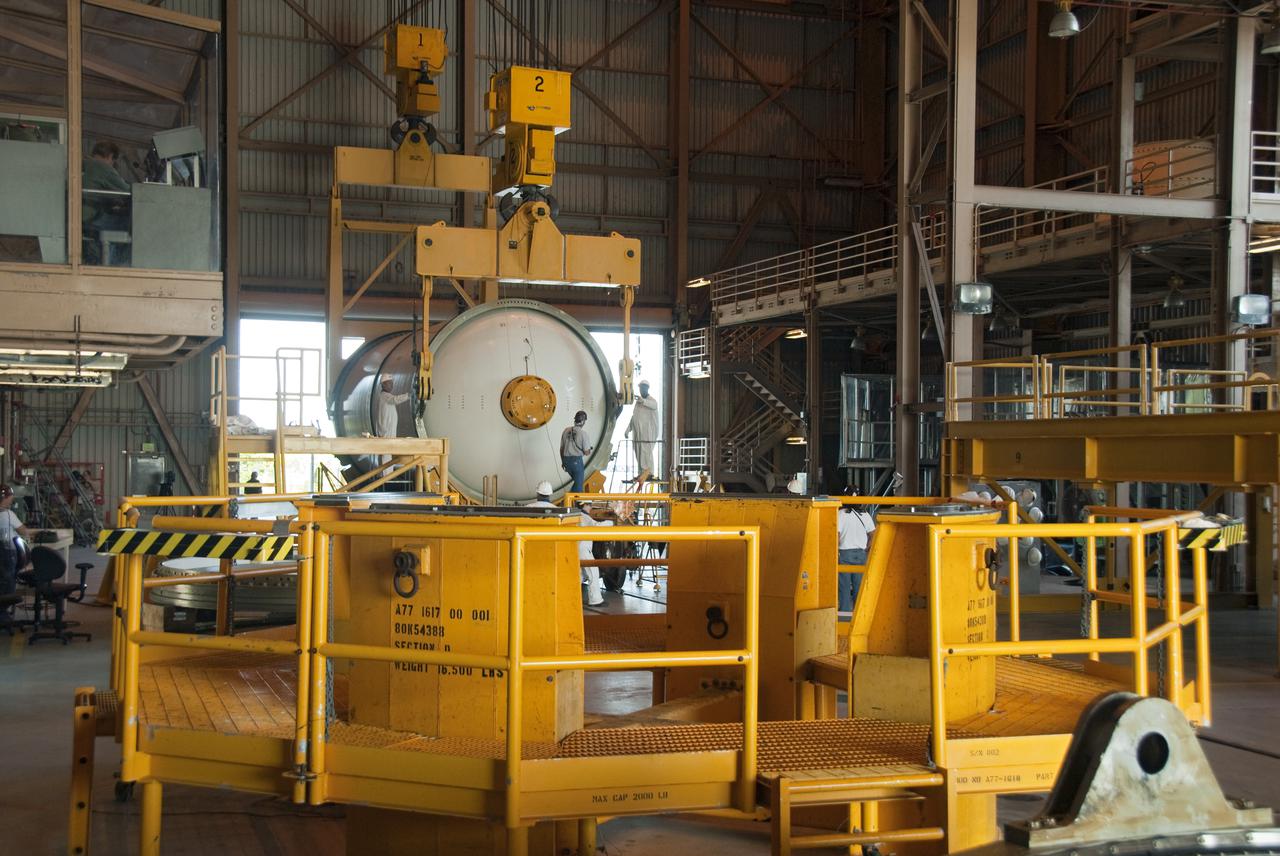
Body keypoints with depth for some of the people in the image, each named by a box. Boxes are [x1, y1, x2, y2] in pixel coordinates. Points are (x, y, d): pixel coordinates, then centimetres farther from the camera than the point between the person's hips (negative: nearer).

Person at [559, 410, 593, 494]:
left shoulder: (566, 430, 3)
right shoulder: (583, 433, -13)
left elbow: (561, 448, 10)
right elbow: (586, 453, -11)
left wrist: (563, 461, 22)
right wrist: (590, 450, 12)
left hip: (566, 460, 6)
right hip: (577, 461, -6)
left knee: (578, 481, 24)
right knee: (578, 484, 8)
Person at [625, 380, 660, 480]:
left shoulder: (652, 400, -5)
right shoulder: (638, 402, 17)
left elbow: (653, 405, -31)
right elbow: (633, 417, 22)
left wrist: (643, 401, -52)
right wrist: (628, 430, 13)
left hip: (648, 432, -7)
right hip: (637, 432, 7)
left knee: (646, 452, -14)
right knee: (639, 453, 5)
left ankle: (649, 472, -15)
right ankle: (641, 473, 8)